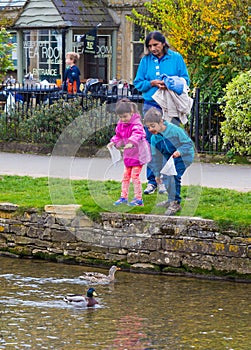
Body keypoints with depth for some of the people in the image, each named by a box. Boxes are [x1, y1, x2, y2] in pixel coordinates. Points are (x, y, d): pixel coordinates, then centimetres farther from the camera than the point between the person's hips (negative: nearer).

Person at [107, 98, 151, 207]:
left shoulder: (136, 124, -19)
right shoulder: (121, 124, 5)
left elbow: (137, 134, -37)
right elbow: (119, 135, 20)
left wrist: (131, 143, -54)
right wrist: (113, 142, 2)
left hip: (138, 153, -8)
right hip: (128, 154, 8)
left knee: (135, 175, -10)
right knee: (126, 175, 11)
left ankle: (138, 198, -3)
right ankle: (124, 197, 19)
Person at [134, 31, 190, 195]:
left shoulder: (176, 58, 3)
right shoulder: (146, 60, 9)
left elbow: (185, 80, 3)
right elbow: (138, 83, 10)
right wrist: (152, 83, -8)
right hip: (151, 106, 2)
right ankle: (152, 181, 8)